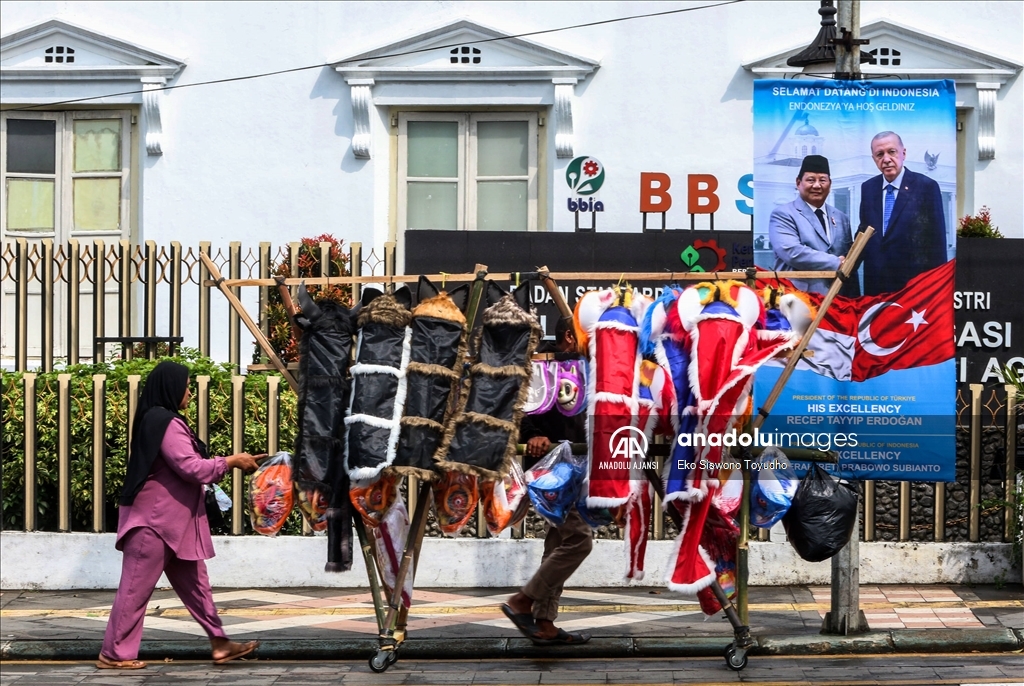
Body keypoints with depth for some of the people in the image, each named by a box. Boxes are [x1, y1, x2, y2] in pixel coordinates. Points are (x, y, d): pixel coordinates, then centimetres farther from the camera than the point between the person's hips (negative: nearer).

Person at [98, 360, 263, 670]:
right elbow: (190, 468, -22)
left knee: (193, 583, 11)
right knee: (136, 587, -4)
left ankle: (220, 644, 14)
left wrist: (229, 463, 13)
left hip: (170, 520, 11)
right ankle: (114, 653, 2)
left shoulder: (159, 420, 15)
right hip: (155, 521, -11)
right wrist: (231, 462, -12)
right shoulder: (166, 423, -18)